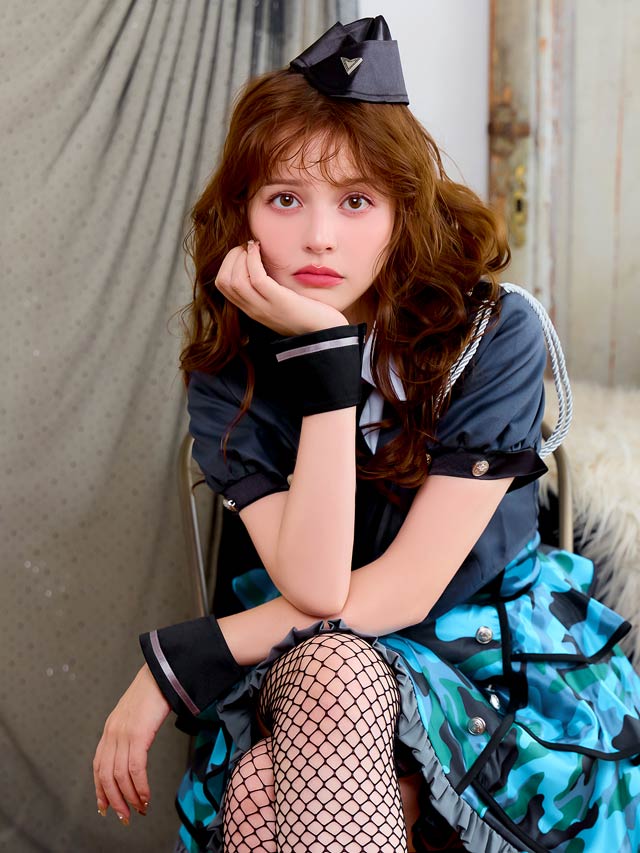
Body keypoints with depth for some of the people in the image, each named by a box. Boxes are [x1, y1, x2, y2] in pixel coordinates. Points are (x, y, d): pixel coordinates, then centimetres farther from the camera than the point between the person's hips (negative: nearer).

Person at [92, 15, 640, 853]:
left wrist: (177, 662, -17)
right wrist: (324, 352, -26)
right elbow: (314, 590, -22)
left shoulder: (495, 335, -15)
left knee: (330, 668, -35)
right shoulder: (229, 381, -7)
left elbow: (408, 588, -17)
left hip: (497, 664, -1)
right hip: (310, 673, 2)